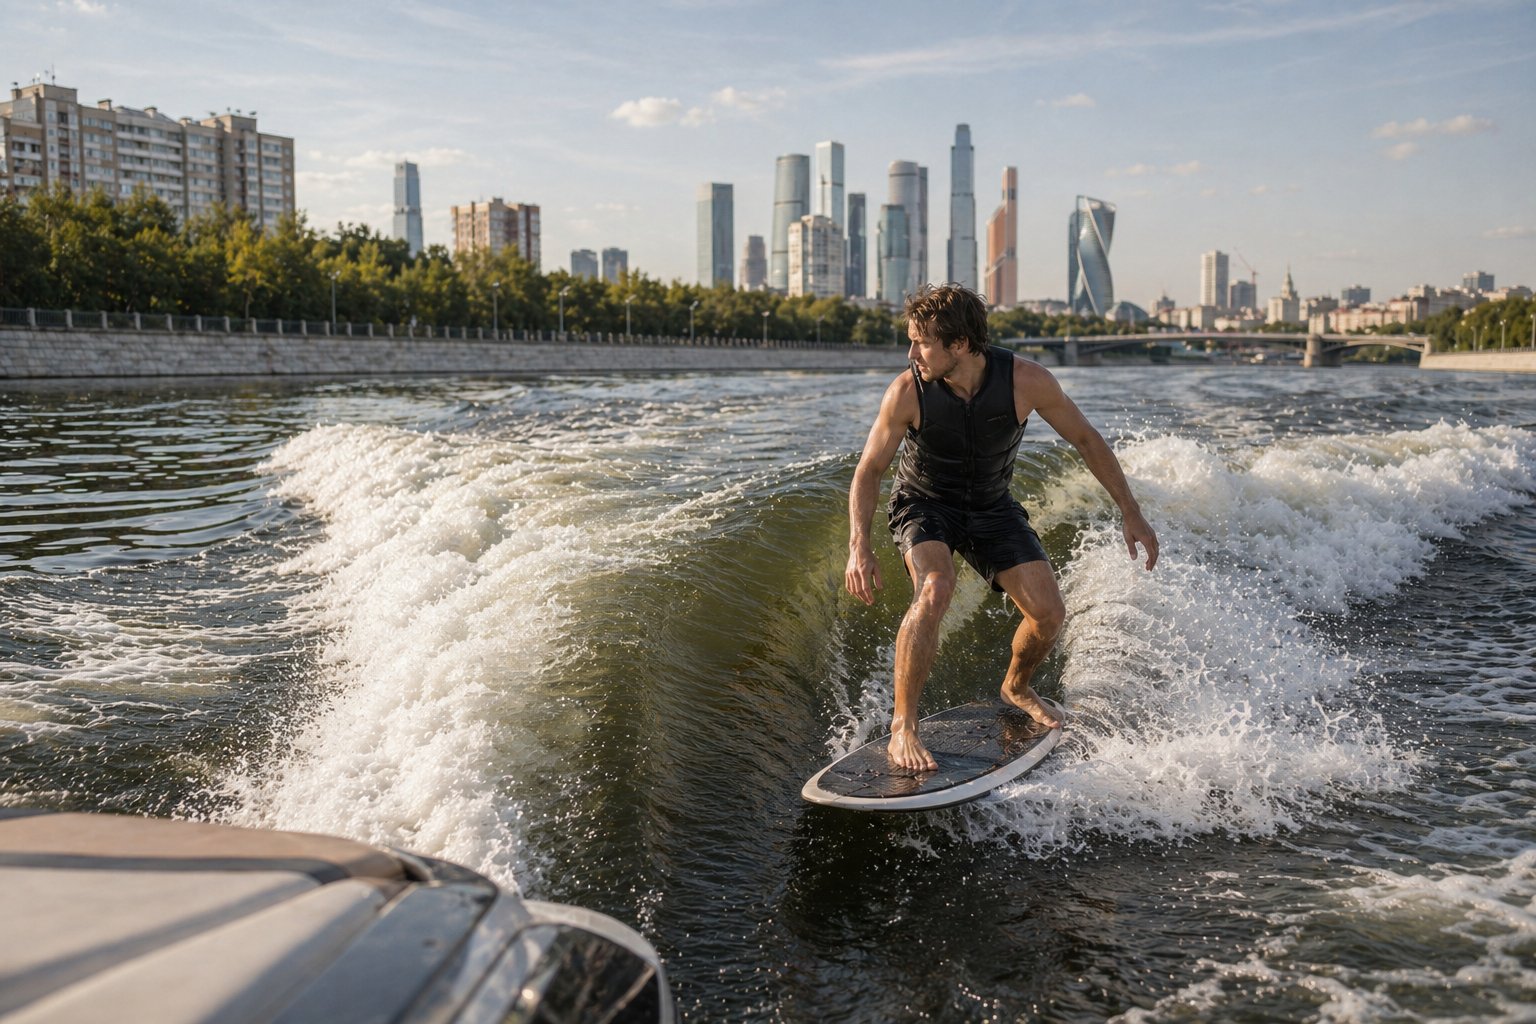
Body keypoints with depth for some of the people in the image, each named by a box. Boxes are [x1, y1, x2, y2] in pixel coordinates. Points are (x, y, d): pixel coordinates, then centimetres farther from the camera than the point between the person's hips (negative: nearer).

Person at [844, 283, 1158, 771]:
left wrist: (1130, 511, -6)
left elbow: (1085, 439, -8)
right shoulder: (907, 391, -26)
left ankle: (1016, 687, 27)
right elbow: (869, 470, -14)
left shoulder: (1026, 381, -24)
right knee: (935, 590, -32)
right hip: (924, 504, -2)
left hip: (991, 506, 3)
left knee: (1048, 612, -8)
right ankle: (903, 727, -21)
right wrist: (859, 546, -27)